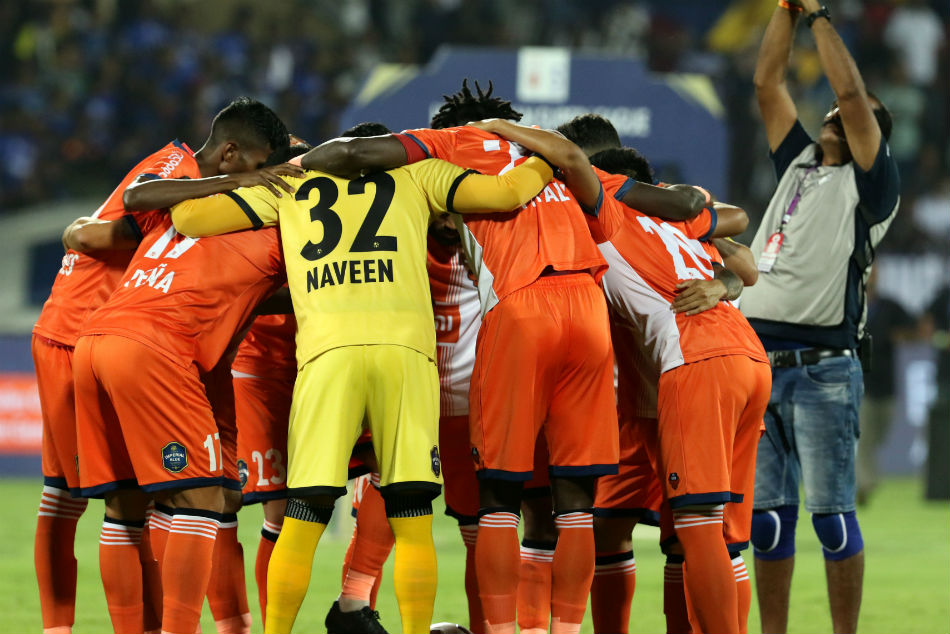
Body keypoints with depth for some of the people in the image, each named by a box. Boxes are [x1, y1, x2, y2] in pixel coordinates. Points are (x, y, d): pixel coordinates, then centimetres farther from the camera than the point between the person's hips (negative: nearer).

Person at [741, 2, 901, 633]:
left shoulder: (871, 183, 3)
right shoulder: (799, 164, 21)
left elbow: (851, 91, -7)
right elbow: (768, 83, 19)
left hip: (822, 367, -6)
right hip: (757, 365, 6)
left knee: (831, 513, -8)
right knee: (766, 516, 5)